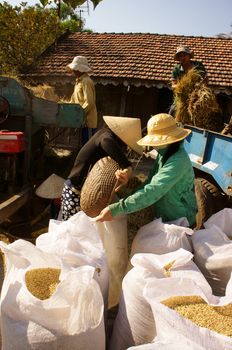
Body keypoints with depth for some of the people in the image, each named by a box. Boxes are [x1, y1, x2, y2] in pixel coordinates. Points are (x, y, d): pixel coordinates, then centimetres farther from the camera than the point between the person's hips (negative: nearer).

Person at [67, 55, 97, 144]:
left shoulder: (86, 81, -15)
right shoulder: (78, 81, 16)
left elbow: (89, 103, -21)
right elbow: (74, 99, 23)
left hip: (87, 120, -10)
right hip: (82, 120, 10)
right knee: (83, 143, 14)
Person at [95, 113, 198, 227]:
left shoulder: (178, 161, -31)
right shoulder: (164, 153, -1)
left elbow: (152, 191, -40)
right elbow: (150, 183, -2)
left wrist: (116, 209, -42)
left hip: (179, 221, -8)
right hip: (164, 216, 8)